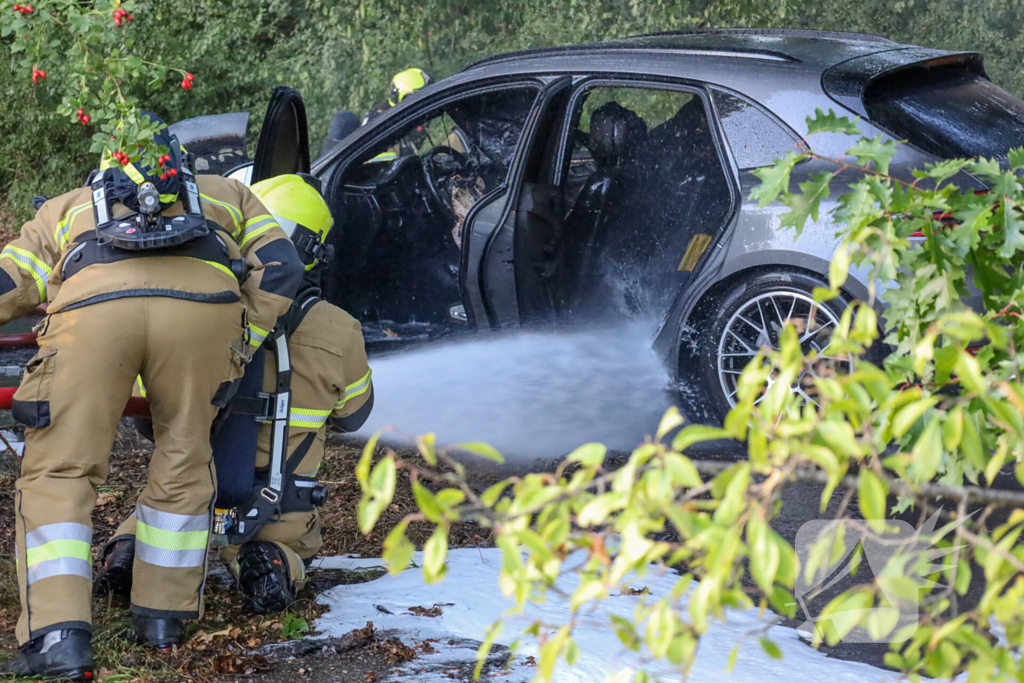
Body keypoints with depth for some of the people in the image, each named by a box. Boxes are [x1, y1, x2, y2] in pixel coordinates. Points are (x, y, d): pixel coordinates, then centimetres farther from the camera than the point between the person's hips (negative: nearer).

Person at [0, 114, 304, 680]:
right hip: (204, 299, 1)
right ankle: (163, 612, 27)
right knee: (183, 458, 21)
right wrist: (235, 354, 29)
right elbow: (280, 272, 25)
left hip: (93, 302, 0)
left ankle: (58, 635, -2)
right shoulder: (226, 194, 41)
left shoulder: (66, 209, 40)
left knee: (59, 471, 9)